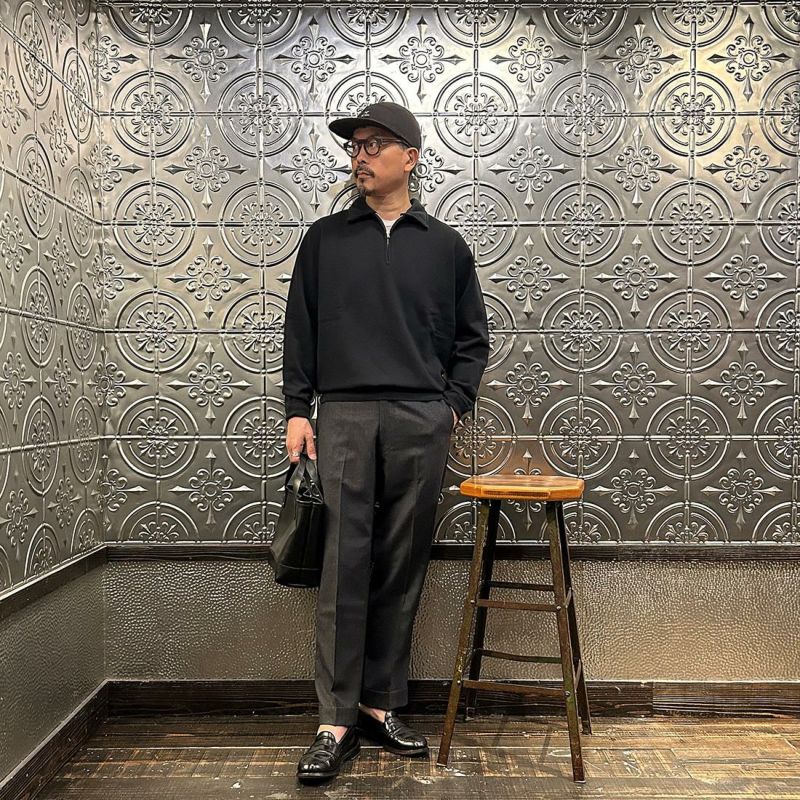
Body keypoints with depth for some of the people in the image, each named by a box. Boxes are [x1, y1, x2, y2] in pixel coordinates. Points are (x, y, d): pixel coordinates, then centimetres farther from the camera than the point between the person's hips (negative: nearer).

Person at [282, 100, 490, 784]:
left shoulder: (445, 245, 12)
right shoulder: (325, 238, 12)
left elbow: (473, 338, 14)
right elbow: (301, 330, 10)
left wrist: (454, 405, 4)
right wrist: (297, 410, 3)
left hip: (422, 421, 1)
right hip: (344, 417, 0)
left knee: (403, 567, 4)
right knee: (345, 564, -5)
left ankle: (382, 704, 17)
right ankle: (336, 722, 2)